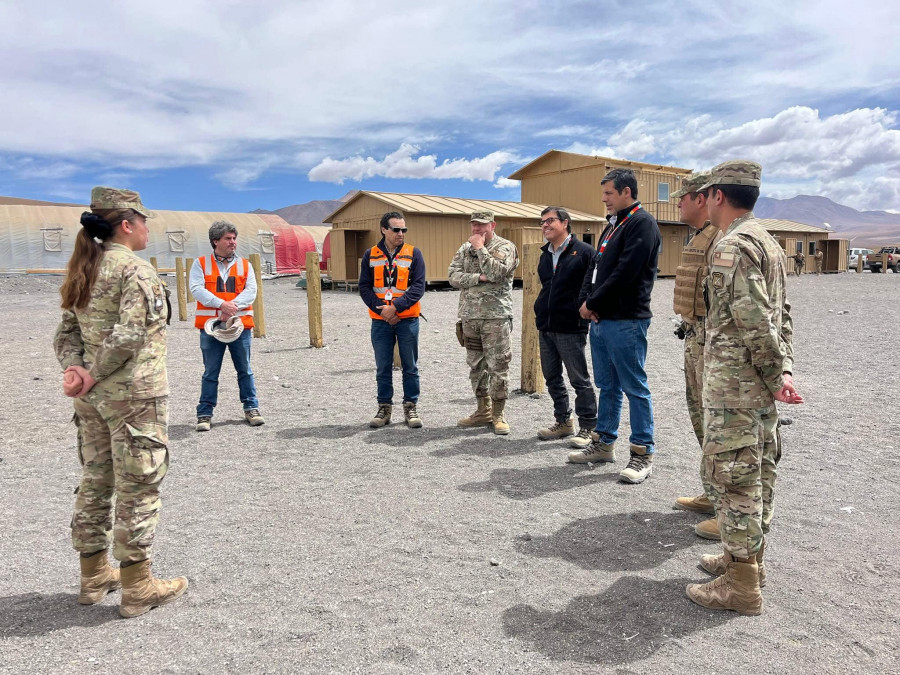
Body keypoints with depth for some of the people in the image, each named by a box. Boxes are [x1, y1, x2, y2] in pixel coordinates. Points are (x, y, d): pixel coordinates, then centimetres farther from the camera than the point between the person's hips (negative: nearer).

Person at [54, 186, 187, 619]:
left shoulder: (83, 270, 11)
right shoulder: (137, 271, -14)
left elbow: (66, 332, 10)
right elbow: (128, 336, -22)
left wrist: (74, 369, -5)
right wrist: (94, 375, -11)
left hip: (92, 399, 9)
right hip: (134, 396, -8)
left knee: (96, 481, 17)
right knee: (138, 487, 1)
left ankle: (94, 575, 31)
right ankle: (137, 588, 11)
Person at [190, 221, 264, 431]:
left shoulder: (244, 265, 10)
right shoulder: (201, 264, 4)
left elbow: (251, 291, -1)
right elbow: (196, 289, -9)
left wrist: (233, 306, -18)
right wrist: (222, 304, -21)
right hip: (210, 327, -1)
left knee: (245, 370, 9)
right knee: (210, 373, 5)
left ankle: (251, 408, 21)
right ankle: (205, 414, 14)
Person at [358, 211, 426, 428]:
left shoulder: (413, 254, 0)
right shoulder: (370, 255, 4)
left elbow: (418, 287, -8)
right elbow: (364, 288, 2)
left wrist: (395, 306, -17)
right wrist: (381, 309, -12)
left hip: (407, 319, -1)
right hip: (380, 321, 1)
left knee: (410, 367, 6)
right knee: (383, 367, 8)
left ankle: (410, 408, 18)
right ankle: (384, 408, 19)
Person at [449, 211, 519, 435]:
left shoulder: (505, 247, -2)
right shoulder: (464, 249, 13)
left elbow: (495, 272, -19)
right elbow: (453, 277, 1)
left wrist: (480, 248, -11)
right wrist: (479, 277, -12)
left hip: (496, 317, -5)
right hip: (470, 316, 6)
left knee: (498, 366, -4)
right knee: (476, 365, 11)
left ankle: (498, 414, 6)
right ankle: (483, 411, 23)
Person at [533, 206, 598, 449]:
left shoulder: (583, 252, -9)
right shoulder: (545, 254, 14)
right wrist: (541, 313, 16)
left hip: (571, 328, -8)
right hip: (546, 328, 8)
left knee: (579, 379, 1)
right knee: (552, 377, 14)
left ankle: (588, 427, 12)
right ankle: (563, 422, 27)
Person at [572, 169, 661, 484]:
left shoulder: (642, 224, -11)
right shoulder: (613, 225, 19)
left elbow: (625, 273, -19)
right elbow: (595, 266, 18)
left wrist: (593, 303, -11)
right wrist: (587, 300, 1)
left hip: (626, 321, -9)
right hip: (601, 320, 9)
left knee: (635, 387, -1)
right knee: (607, 386, 16)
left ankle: (642, 454, 8)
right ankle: (604, 443, 28)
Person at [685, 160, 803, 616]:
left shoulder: (733, 245, -17)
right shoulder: (769, 243, 15)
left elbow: (755, 320, -22)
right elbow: (782, 316, 13)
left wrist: (774, 376, -14)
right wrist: (783, 370, 8)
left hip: (733, 378, -10)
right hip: (760, 381, 10)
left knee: (729, 474, -3)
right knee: (757, 470, 17)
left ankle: (741, 586, 6)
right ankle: (749, 557, 31)